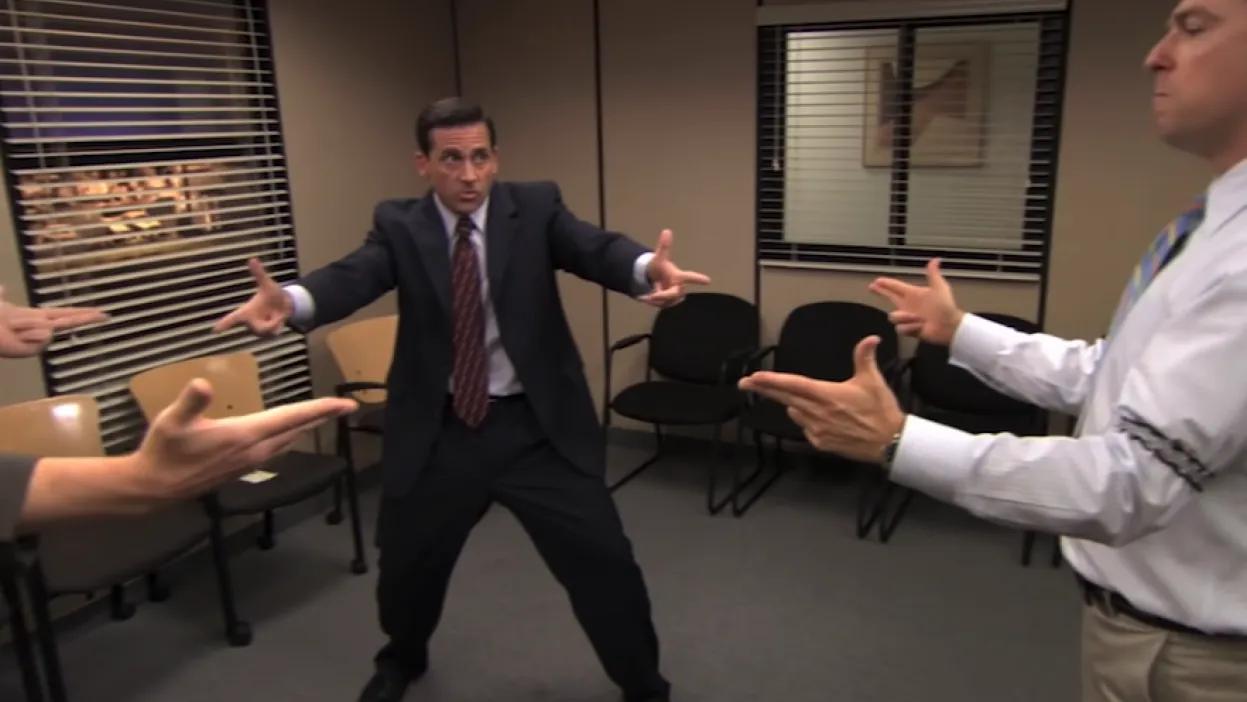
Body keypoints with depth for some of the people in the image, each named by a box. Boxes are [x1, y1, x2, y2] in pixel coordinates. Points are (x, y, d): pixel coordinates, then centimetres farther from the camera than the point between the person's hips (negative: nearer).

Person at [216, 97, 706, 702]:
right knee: (407, 564, 18)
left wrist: (649, 270, -45)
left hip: (536, 425, -1)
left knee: (603, 561, 0)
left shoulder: (536, 207, -3)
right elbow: (353, 277, -20)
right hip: (438, 430, 2)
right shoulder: (399, 225, -2)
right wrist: (290, 301, -44)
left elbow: (596, 249, -21)